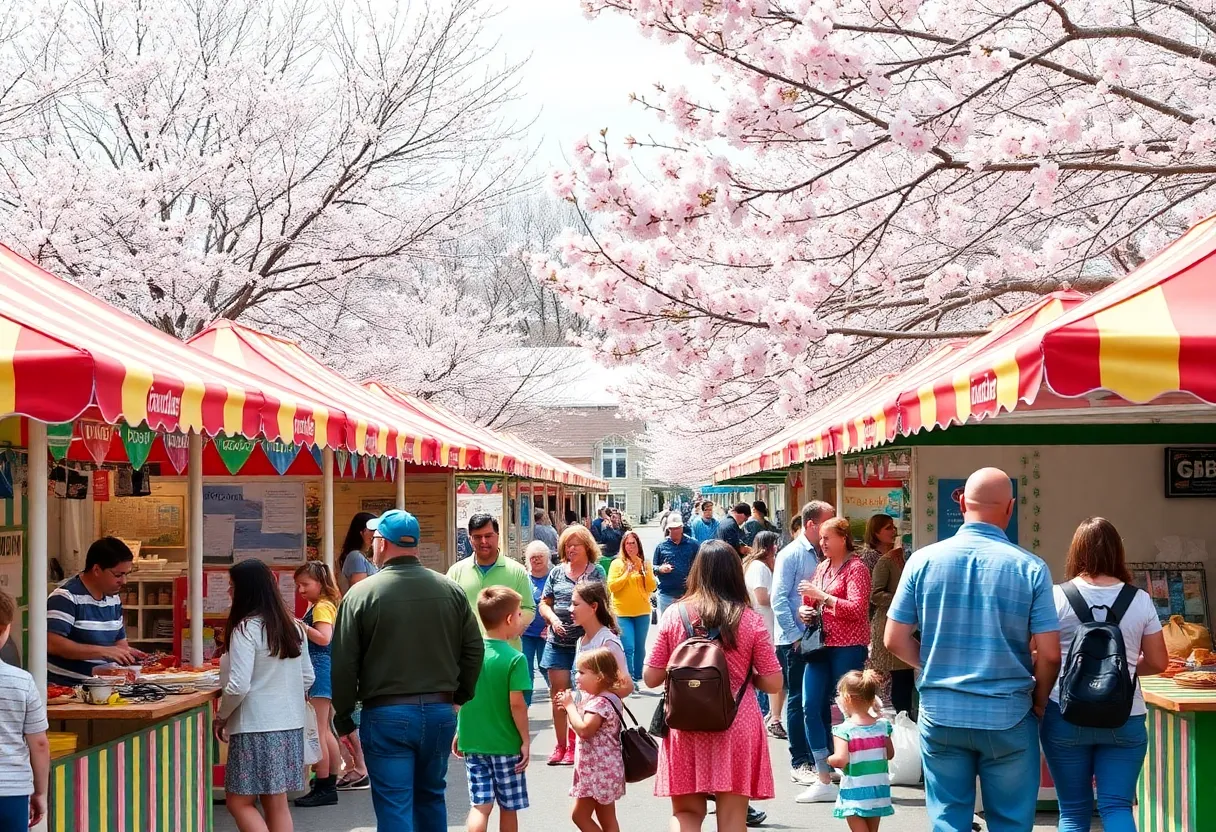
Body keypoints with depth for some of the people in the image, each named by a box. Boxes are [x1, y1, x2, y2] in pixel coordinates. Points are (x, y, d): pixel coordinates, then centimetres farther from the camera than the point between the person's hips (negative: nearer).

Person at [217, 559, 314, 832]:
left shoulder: (246, 628, -14)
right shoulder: (293, 627, 8)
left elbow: (238, 687, -18)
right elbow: (308, 678, 15)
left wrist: (221, 717, -3)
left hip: (255, 727, -7)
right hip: (289, 725, 7)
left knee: (239, 802, 0)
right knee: (277, 803, 10)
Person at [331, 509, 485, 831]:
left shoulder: (361, 594, -9)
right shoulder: (451, 591, 2)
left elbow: (344, 665, -7)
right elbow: (474, 649, 6)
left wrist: (343, 717, 4)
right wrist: (460, 696, 19)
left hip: (386, 715, -4)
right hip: (440, 711, 4)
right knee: (431, 798, 20)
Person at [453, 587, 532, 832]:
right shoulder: (515, 659, -14)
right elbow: (516, 704, -17)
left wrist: (460, 733, 18)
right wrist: (525, 741, -7)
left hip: (472, 741, 4)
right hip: (506, 745, -4)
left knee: (480, 805, 4)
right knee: (508, 806, 12)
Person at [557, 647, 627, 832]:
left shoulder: (600, 702, -19)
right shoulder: (604, 698, 13)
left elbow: (584, 730, -31)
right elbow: (584, 727, 17)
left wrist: (570, 705, -19)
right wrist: (569, 707, 3)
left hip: (597, 770, -11)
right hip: (603, 768, 11)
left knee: (580, 815, -6)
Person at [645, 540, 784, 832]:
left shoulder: (674, 614, -3)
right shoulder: (750, 620, -5)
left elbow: (651, 678, 0)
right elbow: (773, 684, -3)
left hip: (686, 728, 1)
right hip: (737, 728, -1)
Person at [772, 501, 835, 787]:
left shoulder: (821, 555, 10)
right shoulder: (791, 554, -9)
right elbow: (779, 599, -13)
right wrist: (795, 635, -15)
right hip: (795, 641, -6)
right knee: (798, 700, 0)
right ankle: (799, 763, 6)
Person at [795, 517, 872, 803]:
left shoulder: (856, 568, -5)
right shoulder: (822, 567, 17)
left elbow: (857, 609, -17)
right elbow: (811, 603, 29)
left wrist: (821, 596, -18)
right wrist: (805, 611, 6)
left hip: (847, 647, -7)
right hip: (822, 645, 7)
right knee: (812, 706, -1)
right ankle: (824, 781, 3)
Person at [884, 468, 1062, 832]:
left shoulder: (924, 560, -3)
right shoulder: (1030, 568, -8)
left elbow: (895, 640, -1)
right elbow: (1049, 654, -8)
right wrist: (1039, 703, 10)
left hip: (940, 714, 2)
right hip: (1008, 718, -2)